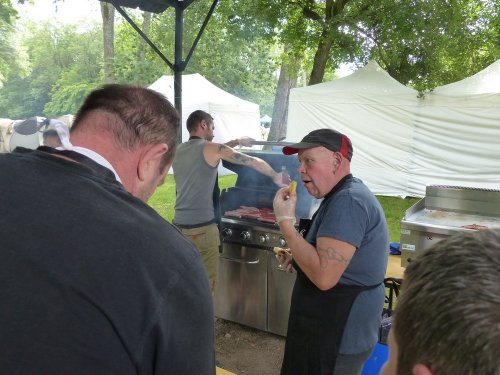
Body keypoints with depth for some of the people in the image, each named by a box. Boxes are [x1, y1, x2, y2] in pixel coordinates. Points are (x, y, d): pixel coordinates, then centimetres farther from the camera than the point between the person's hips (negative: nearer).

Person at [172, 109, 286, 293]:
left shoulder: (178, 151, 12)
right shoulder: (211, 148, -6)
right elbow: (254, 162, -1)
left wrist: (235, 142, 35)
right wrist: (275, 176, 15)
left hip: (179, 225, 7)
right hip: (202, 228, -7)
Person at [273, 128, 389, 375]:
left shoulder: (348, 201, -24)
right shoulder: (344, 196, 10)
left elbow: (324, 276, -30)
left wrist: (285, 222, -23)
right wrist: (298, 260, 4)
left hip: (337, 340, -10)